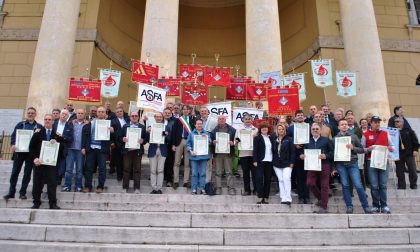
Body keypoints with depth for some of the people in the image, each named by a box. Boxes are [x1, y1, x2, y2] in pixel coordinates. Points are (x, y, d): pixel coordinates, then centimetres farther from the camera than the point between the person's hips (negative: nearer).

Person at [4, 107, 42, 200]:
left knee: (27, 173, 4)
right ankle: (11, 192, 13)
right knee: (15, 172, 4)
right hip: (19, 151, 1)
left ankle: (22, 192, 14)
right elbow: (13, 135, 4)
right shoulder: (20, 124, 8)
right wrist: (13, 144, -12)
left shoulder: (39, 127, 5)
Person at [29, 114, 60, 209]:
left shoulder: (56, 134, 6)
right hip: (39, 161, 1)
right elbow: (31, 146, 2)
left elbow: (61, 148, 5)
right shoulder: (38, 132, 6)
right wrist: (34, 158, -10)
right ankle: (36, 202, 19)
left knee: (52, 183, -1)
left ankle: (53, 203, 6)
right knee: (37, 183, 6)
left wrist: (56, 143, -15)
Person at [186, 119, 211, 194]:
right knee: (194, 173, 0)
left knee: (203, 173, 2)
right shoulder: (191, 134, 10)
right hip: (194, 156, 0)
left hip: (204, 156, 1)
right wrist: (191, 151, -8)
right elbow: (188, 143, 5)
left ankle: (202, 189, 7)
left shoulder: (206, 133, 12)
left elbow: (210, 141, 2)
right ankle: (194, 189, 6)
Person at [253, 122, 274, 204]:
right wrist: (255, 161, -12)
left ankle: (266, 197, 11)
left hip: (269, 162, 4)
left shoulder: (271, 138, 16)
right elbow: (255, 150, -3)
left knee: (268, 180, 5)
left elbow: (273, 149, 14)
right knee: (259, 178, -8)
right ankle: (260, 197, -3)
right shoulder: (257, 138, 3)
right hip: (260, 161, -4)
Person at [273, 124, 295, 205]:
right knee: (280, 180, 6)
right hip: (277, 163, 3)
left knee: (286, 179, -14)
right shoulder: (274, 139, 8)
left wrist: (292, 162, -9)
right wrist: (272, 161, 2)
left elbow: (292, 151, -3)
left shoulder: (289, 139, 0)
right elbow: (273, 151, 9)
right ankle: (283, 198, 12)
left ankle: (288, 198, -10)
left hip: (286, 163, -3)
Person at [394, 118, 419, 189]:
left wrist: (415, 149, -3)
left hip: (409, 154, -1)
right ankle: (401, 185, 12)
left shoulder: (408, 130, 4)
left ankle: (413, 185, 14)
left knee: (412, 170, 3)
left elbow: (415, 140, 3)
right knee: (400, 171, 4)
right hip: (398, 155, 1)